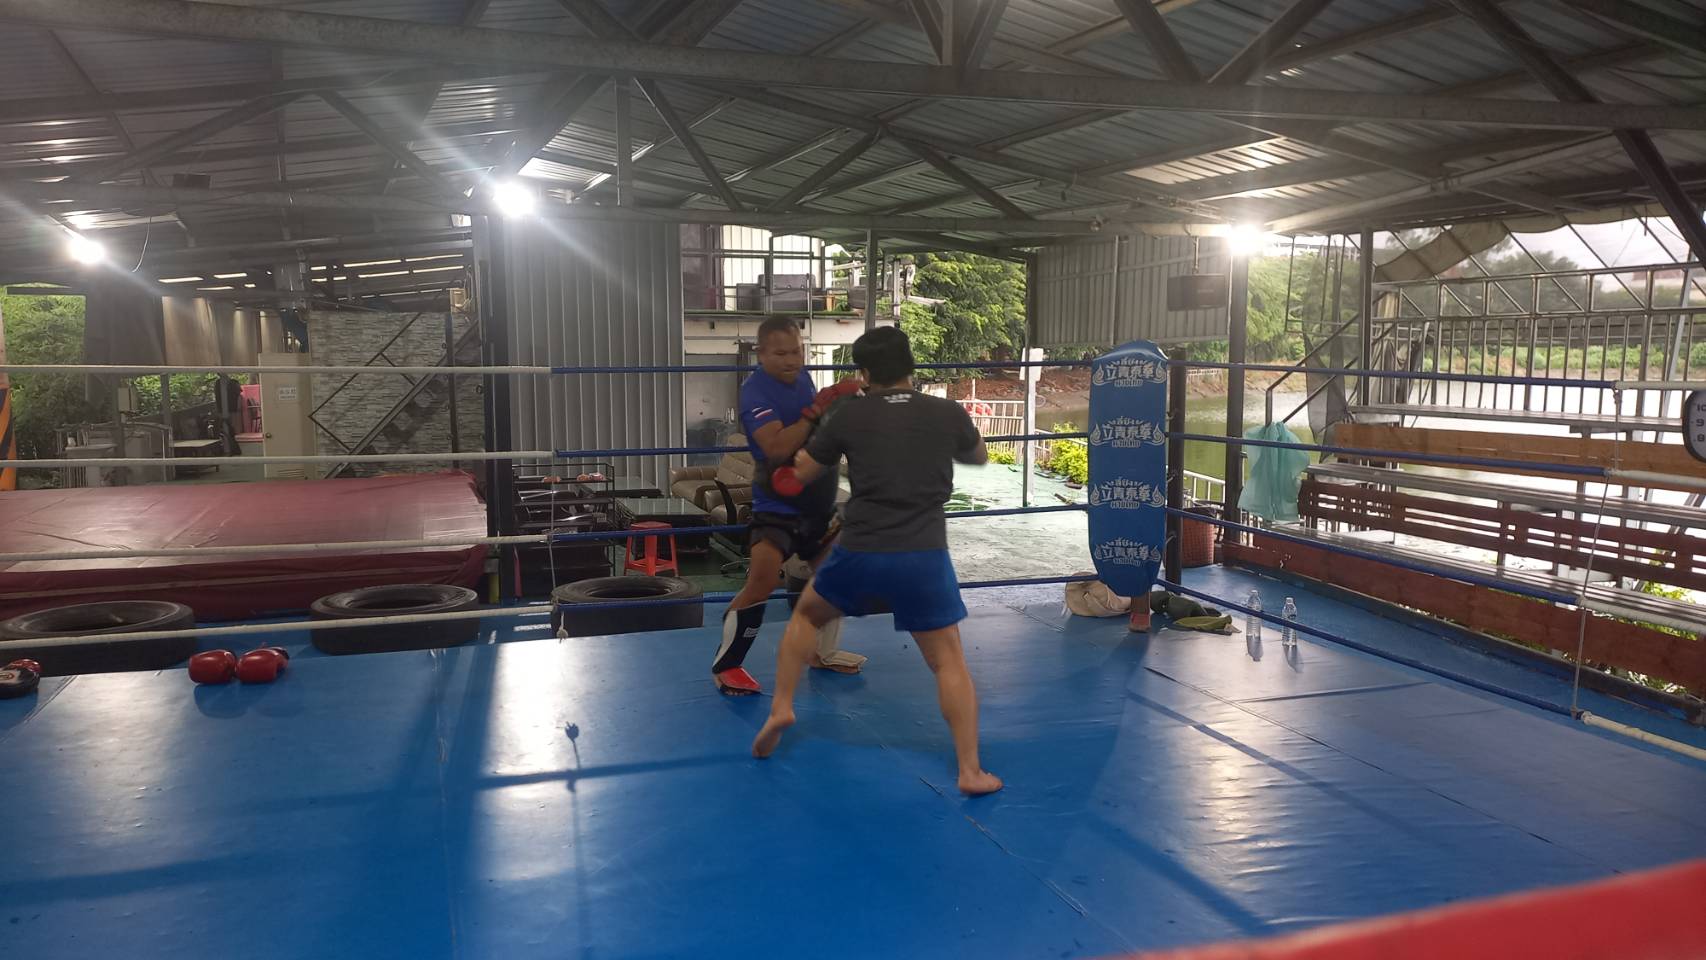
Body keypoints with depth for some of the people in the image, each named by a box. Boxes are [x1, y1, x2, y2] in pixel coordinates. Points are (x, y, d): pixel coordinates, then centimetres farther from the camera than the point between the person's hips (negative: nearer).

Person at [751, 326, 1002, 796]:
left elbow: (800, 474, 14)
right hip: (924, 558, 0)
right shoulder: (948, 413, 4)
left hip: (859, 554, 1)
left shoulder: (851, 415, 4)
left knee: (806, 614, 28)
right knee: (949, 662, 10)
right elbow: (979, 458, 26)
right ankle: (971, 771, 5)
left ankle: (781, 708, 22)